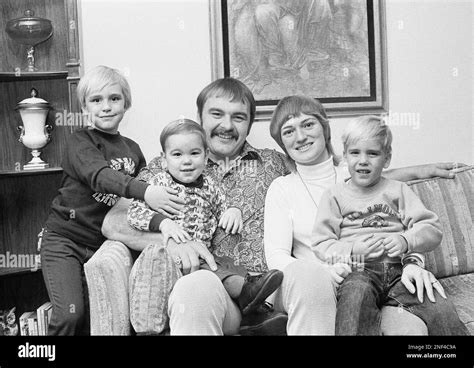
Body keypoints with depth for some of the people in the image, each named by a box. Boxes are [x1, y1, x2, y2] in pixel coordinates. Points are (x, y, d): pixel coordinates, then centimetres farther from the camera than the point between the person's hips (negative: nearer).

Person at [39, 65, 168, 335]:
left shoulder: (133, 149, 10)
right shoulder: (81, 142, -8)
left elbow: (147, 185, 11)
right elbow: (100, 176, -27)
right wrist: (145, 191, -44)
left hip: (104, 242, 4)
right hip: (65, 240, -4)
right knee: (70, 315, -16)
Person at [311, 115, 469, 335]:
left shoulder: (398, 191, 18)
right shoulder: (334, 195, 13)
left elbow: (433, 229, 10)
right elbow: (321, 245, 5)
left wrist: (405, 241, -11)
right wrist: (354, 250, -13)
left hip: (398, 269, 2)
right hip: (358, 271, -2)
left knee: (441, 309, -23)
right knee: (357, 292, -38)